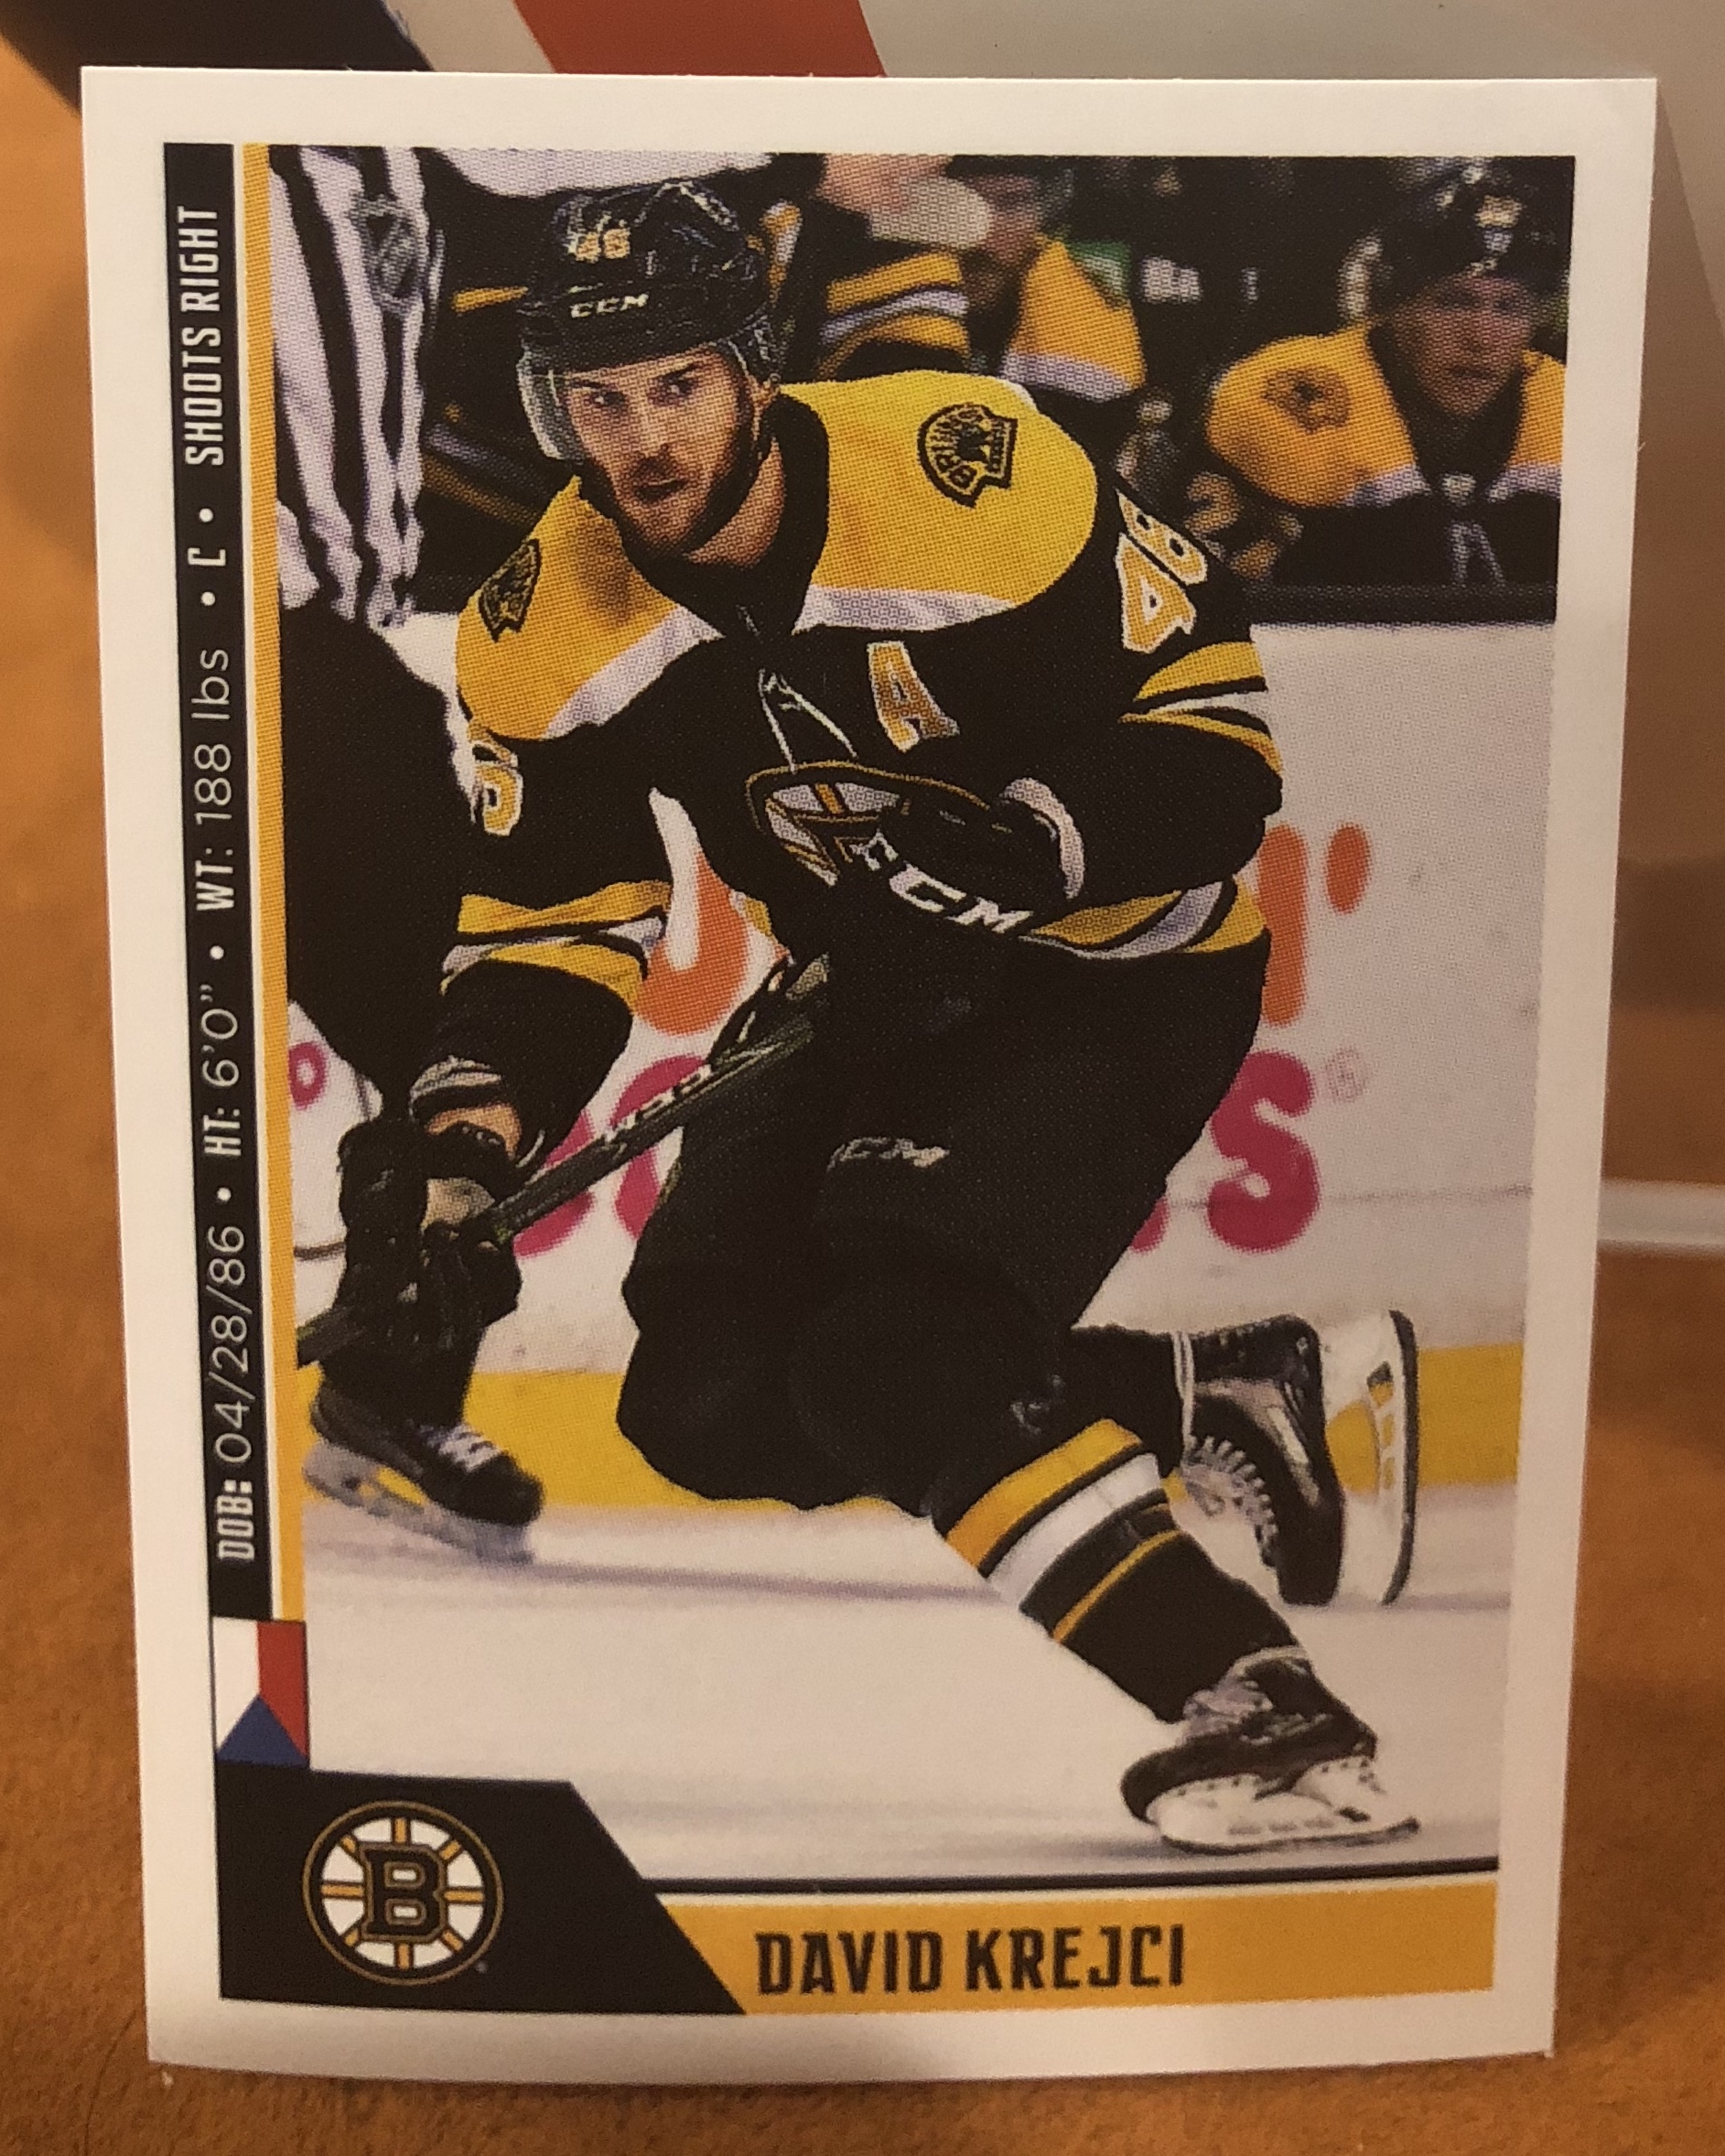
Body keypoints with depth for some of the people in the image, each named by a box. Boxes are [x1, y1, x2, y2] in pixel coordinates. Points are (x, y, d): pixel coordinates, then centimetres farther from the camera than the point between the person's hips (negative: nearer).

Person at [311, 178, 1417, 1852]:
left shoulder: (969, 476, -23)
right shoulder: (546, 636, -8)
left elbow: (1218, 733, -18)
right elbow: (552, 930, -3)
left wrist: (1022, 848, -35)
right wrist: (458, 1150, -18)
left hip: (1125, 969, -6)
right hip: (888, 995, 7)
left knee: (896, 1371, -25)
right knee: (703, 1408, -2)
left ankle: (1271, 1718, -16)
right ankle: (1202, 1396, 4)